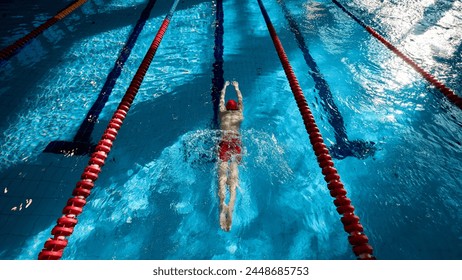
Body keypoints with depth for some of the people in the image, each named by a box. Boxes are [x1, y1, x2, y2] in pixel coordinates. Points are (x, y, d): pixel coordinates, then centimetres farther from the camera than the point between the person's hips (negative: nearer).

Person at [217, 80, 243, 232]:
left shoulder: (222, 113, 26)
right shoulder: (240, 113, 26)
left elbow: (221, 99, 44)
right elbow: (240, 100, 44)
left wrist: (225, 87, 60)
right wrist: (236, 87, 59)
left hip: (224, 141, 0)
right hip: (236, 141, 0)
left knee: (223, 171, -18)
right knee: (233, 174, -16)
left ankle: (222, 201, -42)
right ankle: (231, 204, -38)